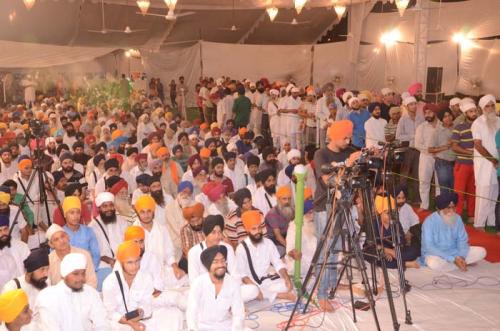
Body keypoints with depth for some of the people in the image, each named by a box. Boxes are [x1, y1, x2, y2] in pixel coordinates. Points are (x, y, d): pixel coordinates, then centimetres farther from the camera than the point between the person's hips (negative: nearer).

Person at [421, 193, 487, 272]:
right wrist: (453, 259, -29)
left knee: (481, 251, -8)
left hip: (454, 252, 5)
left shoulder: (457, 218, -3)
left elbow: (462, 240, 0)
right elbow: (429, 247, -24)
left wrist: (461, 257, -21)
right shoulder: (429, 221, -20)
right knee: (434, 263, -38)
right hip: (435, 254, -4)